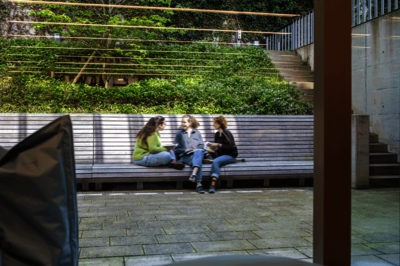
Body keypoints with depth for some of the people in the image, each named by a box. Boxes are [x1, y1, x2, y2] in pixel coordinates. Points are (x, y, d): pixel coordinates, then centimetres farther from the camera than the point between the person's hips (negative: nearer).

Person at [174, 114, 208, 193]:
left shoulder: (197, 133, 26)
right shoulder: (179, 134, 24)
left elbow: (202, 145, 16)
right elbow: (176, 149, 15)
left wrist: (197, 149, -7)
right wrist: (185, 150, -5)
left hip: (198, 153, 1)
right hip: (186, 156, -1)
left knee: (198, 152, -40)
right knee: (199, 162, -37)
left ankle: (194, 174, -58)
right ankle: (198, 184, -49)